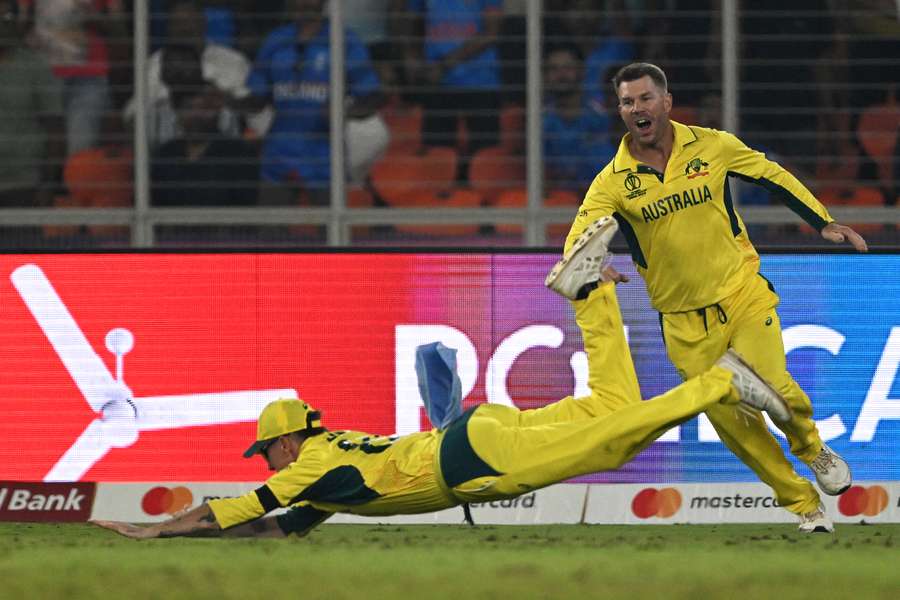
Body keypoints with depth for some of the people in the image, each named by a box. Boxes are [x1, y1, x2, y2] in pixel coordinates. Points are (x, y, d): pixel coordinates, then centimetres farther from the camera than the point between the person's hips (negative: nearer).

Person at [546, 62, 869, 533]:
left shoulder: (712, 146, -5)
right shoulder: (613, 181, -7)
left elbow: (774, 177, 8)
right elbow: (578, 243, -14)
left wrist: (823, 223, 5)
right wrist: (588, 269, -37)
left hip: (743, 295, -1)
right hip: (685, 324, 1)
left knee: (772, 387, -19)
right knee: (731, 422, -1)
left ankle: (811, 448, 15)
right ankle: (802, 505, 16)